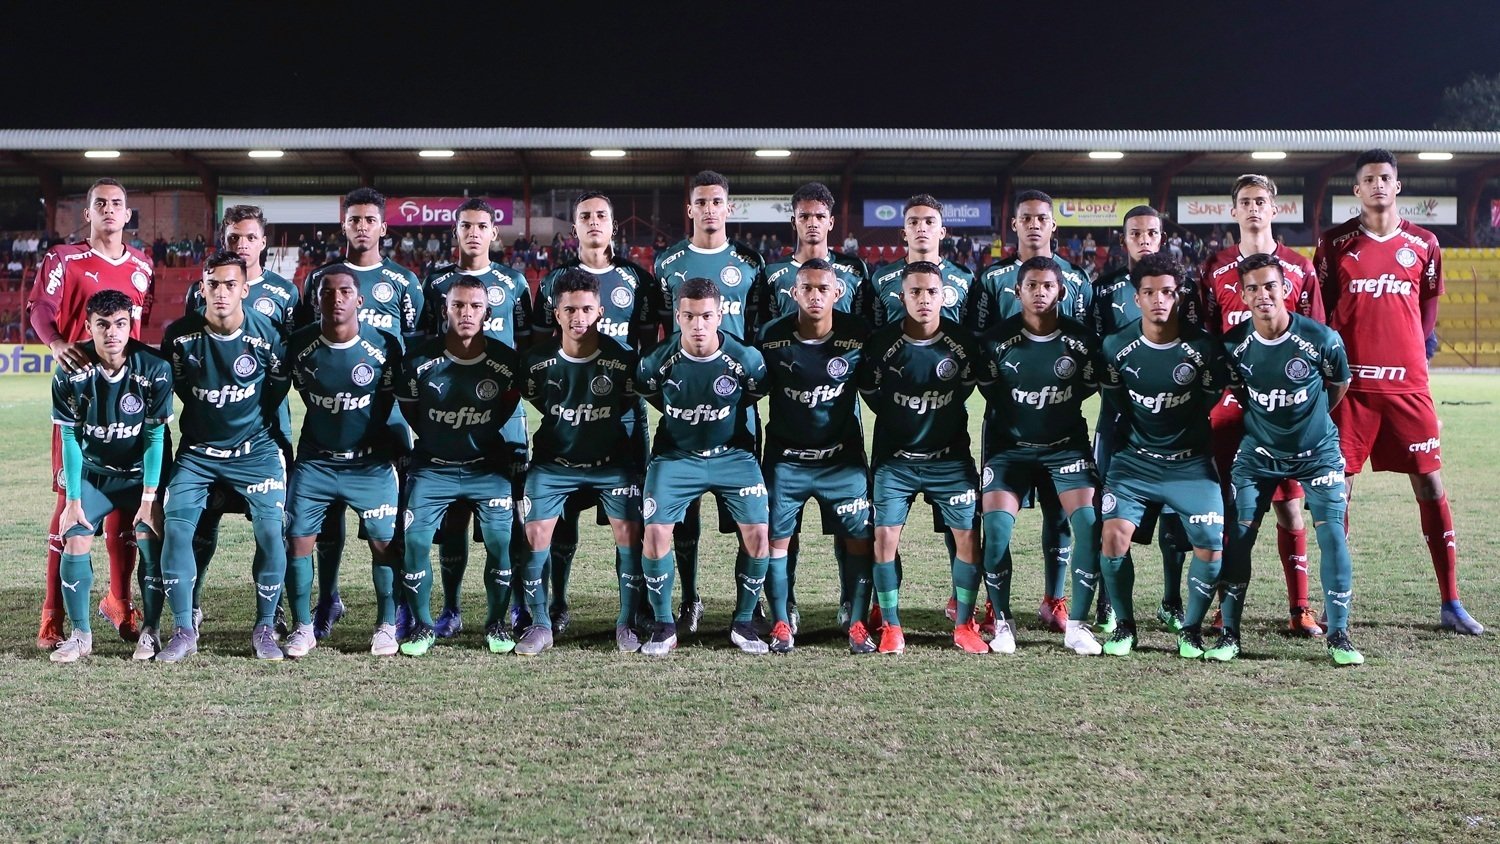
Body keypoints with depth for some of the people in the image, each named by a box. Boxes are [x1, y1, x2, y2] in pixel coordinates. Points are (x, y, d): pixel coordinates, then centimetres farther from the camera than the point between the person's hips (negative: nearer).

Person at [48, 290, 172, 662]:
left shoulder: (155, 369, -20)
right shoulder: (70, 373, -16)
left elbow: (155, 437, -15)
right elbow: (71, 438, -10)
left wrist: (148, 499, -14)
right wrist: (73, 500, -9)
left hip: (142, 473, -1)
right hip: (92, 473, 2)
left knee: (151, 542, -15)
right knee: (74, 543, -12)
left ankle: (150, 630, 2)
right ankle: (80, 634, 3)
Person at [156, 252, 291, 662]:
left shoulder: (266, 335, -11)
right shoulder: (180, 335, -9)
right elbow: (175, 387, 8)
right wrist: (202, 418, 12)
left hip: (255, 451, -1)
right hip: (197, 451, 1)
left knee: (271, 532, -14)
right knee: (176, 527, -14)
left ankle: (264, 628, 2)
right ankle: (184, 631, -3)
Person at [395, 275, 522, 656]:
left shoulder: (506, 361, -12)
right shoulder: (420, 359, -13)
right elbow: (407, 407, 5)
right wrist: (437, 438, 8)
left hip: (488, 468, 0)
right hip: (432, 468, 0)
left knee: (500, 543, -8)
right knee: (415, 541, -9)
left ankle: (497, 623, 13)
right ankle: (421, 625, 9)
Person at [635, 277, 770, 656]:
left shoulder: (745, 358, -17)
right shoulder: (660, 360, -15)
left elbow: (758, 390, 5)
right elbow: (644, 391, 7)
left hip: (732, 455, 0)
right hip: (676, 455, 0)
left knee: (757, 533, -13)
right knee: (655, 531, -16)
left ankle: (743, 622, 7)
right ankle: (663, 625, 1)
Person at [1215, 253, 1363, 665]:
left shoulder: (1321, 338, -19)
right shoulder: (1234, 344, -13)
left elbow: (1339, 386, 2)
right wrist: (1264, 420, 7)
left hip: (1317, 452, -1)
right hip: (1259, 453, 2)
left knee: (1332, 536, -9)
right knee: (1238, 538, -4)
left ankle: (1339, 635, 3)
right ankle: (1229, 633, 8)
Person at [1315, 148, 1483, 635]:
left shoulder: (1423, 244, 7)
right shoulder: (1335, 243, 3)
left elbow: (1427, 304, 18)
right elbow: (1319, 309, 8)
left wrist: (1415, 347, 9)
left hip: (1408, 383, 1)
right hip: (1351, 382, -1)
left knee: (1431, 485, 2)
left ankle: (1451, 604, 9)